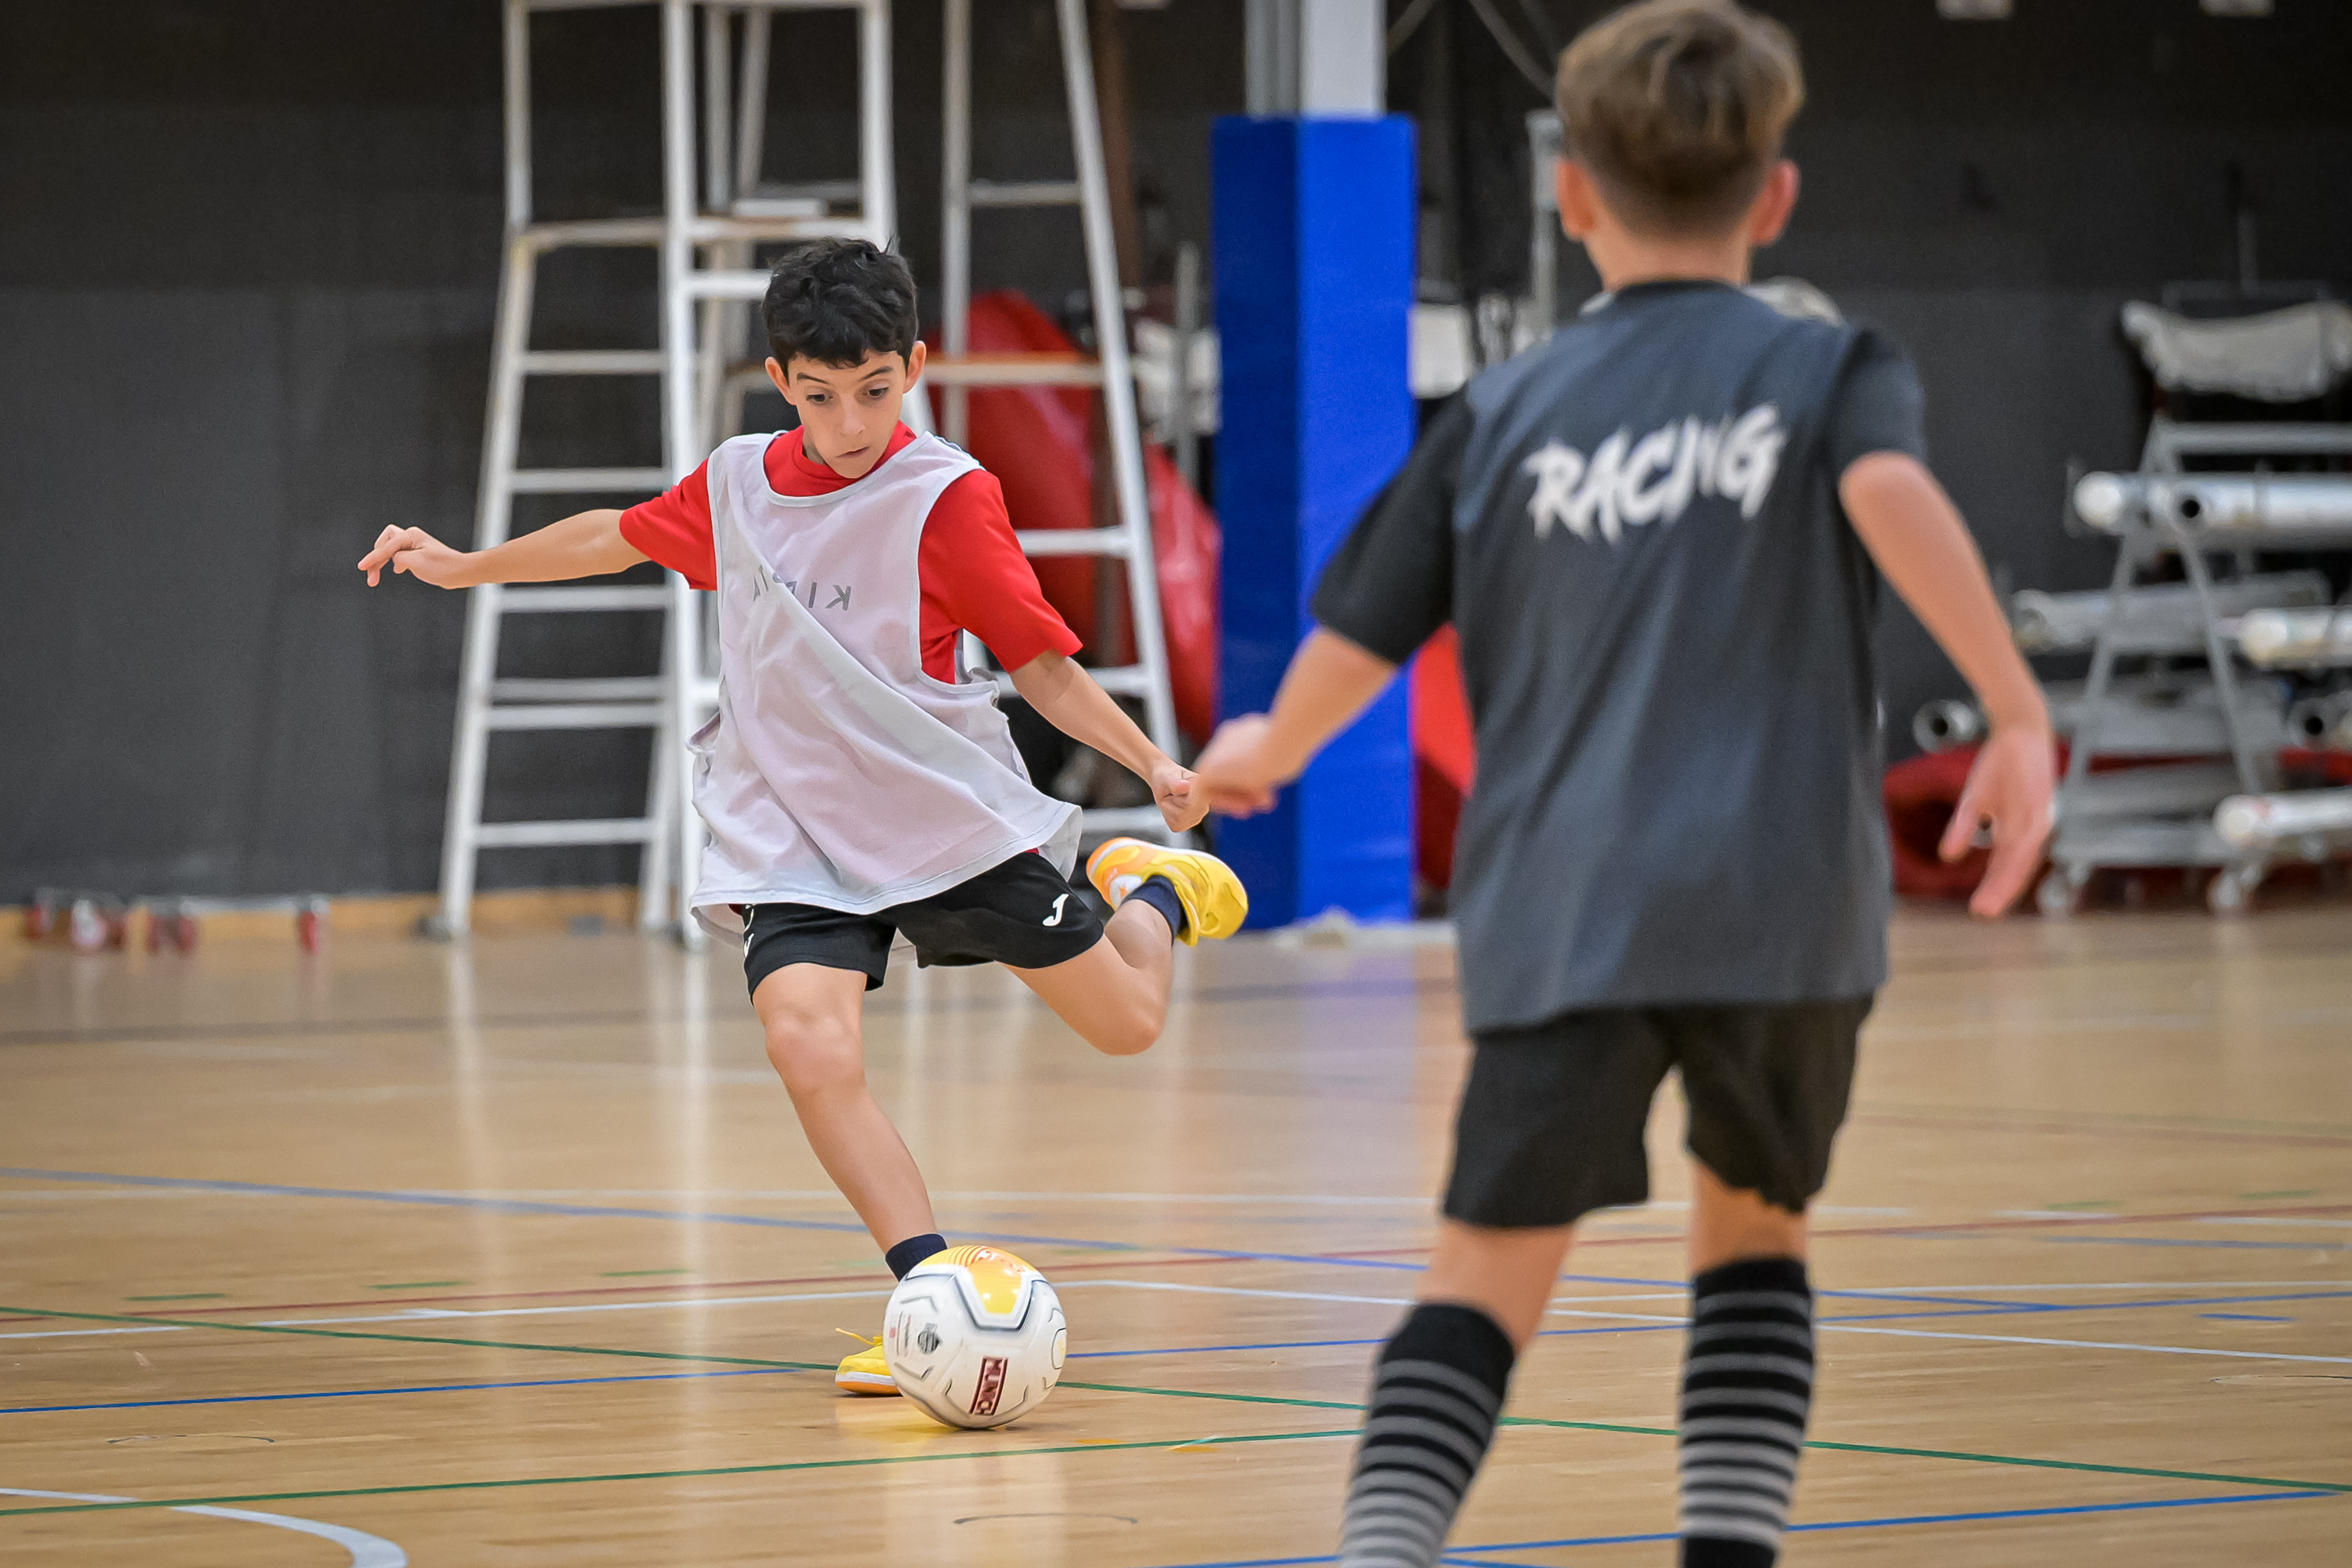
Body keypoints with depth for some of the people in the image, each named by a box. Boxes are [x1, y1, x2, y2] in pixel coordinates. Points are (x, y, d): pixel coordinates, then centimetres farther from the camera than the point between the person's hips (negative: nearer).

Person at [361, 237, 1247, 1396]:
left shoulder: (948, 497, -12)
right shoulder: (735, 484, 1)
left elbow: (1038, 659, -7)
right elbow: (622, 537, 21)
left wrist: (1152, 762, -17)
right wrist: (464, 568, 30)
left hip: (951, 818, -2)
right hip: (788, 832, 2)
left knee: (1124, 1023, 8)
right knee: (810, 1044, -26)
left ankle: (1152, 895, 44)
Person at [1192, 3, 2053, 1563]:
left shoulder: (1503, 414, 11)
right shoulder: (1832, 369, 7)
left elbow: (1355, 642, 10)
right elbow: (1894, 496, -15)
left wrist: (1264, 754, 30)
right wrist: (2018, 712, -19)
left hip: (1560, 908, 0)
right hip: (1783, 903, 0)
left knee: (1488, 1272, -3)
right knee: (1753, 1227, 22)